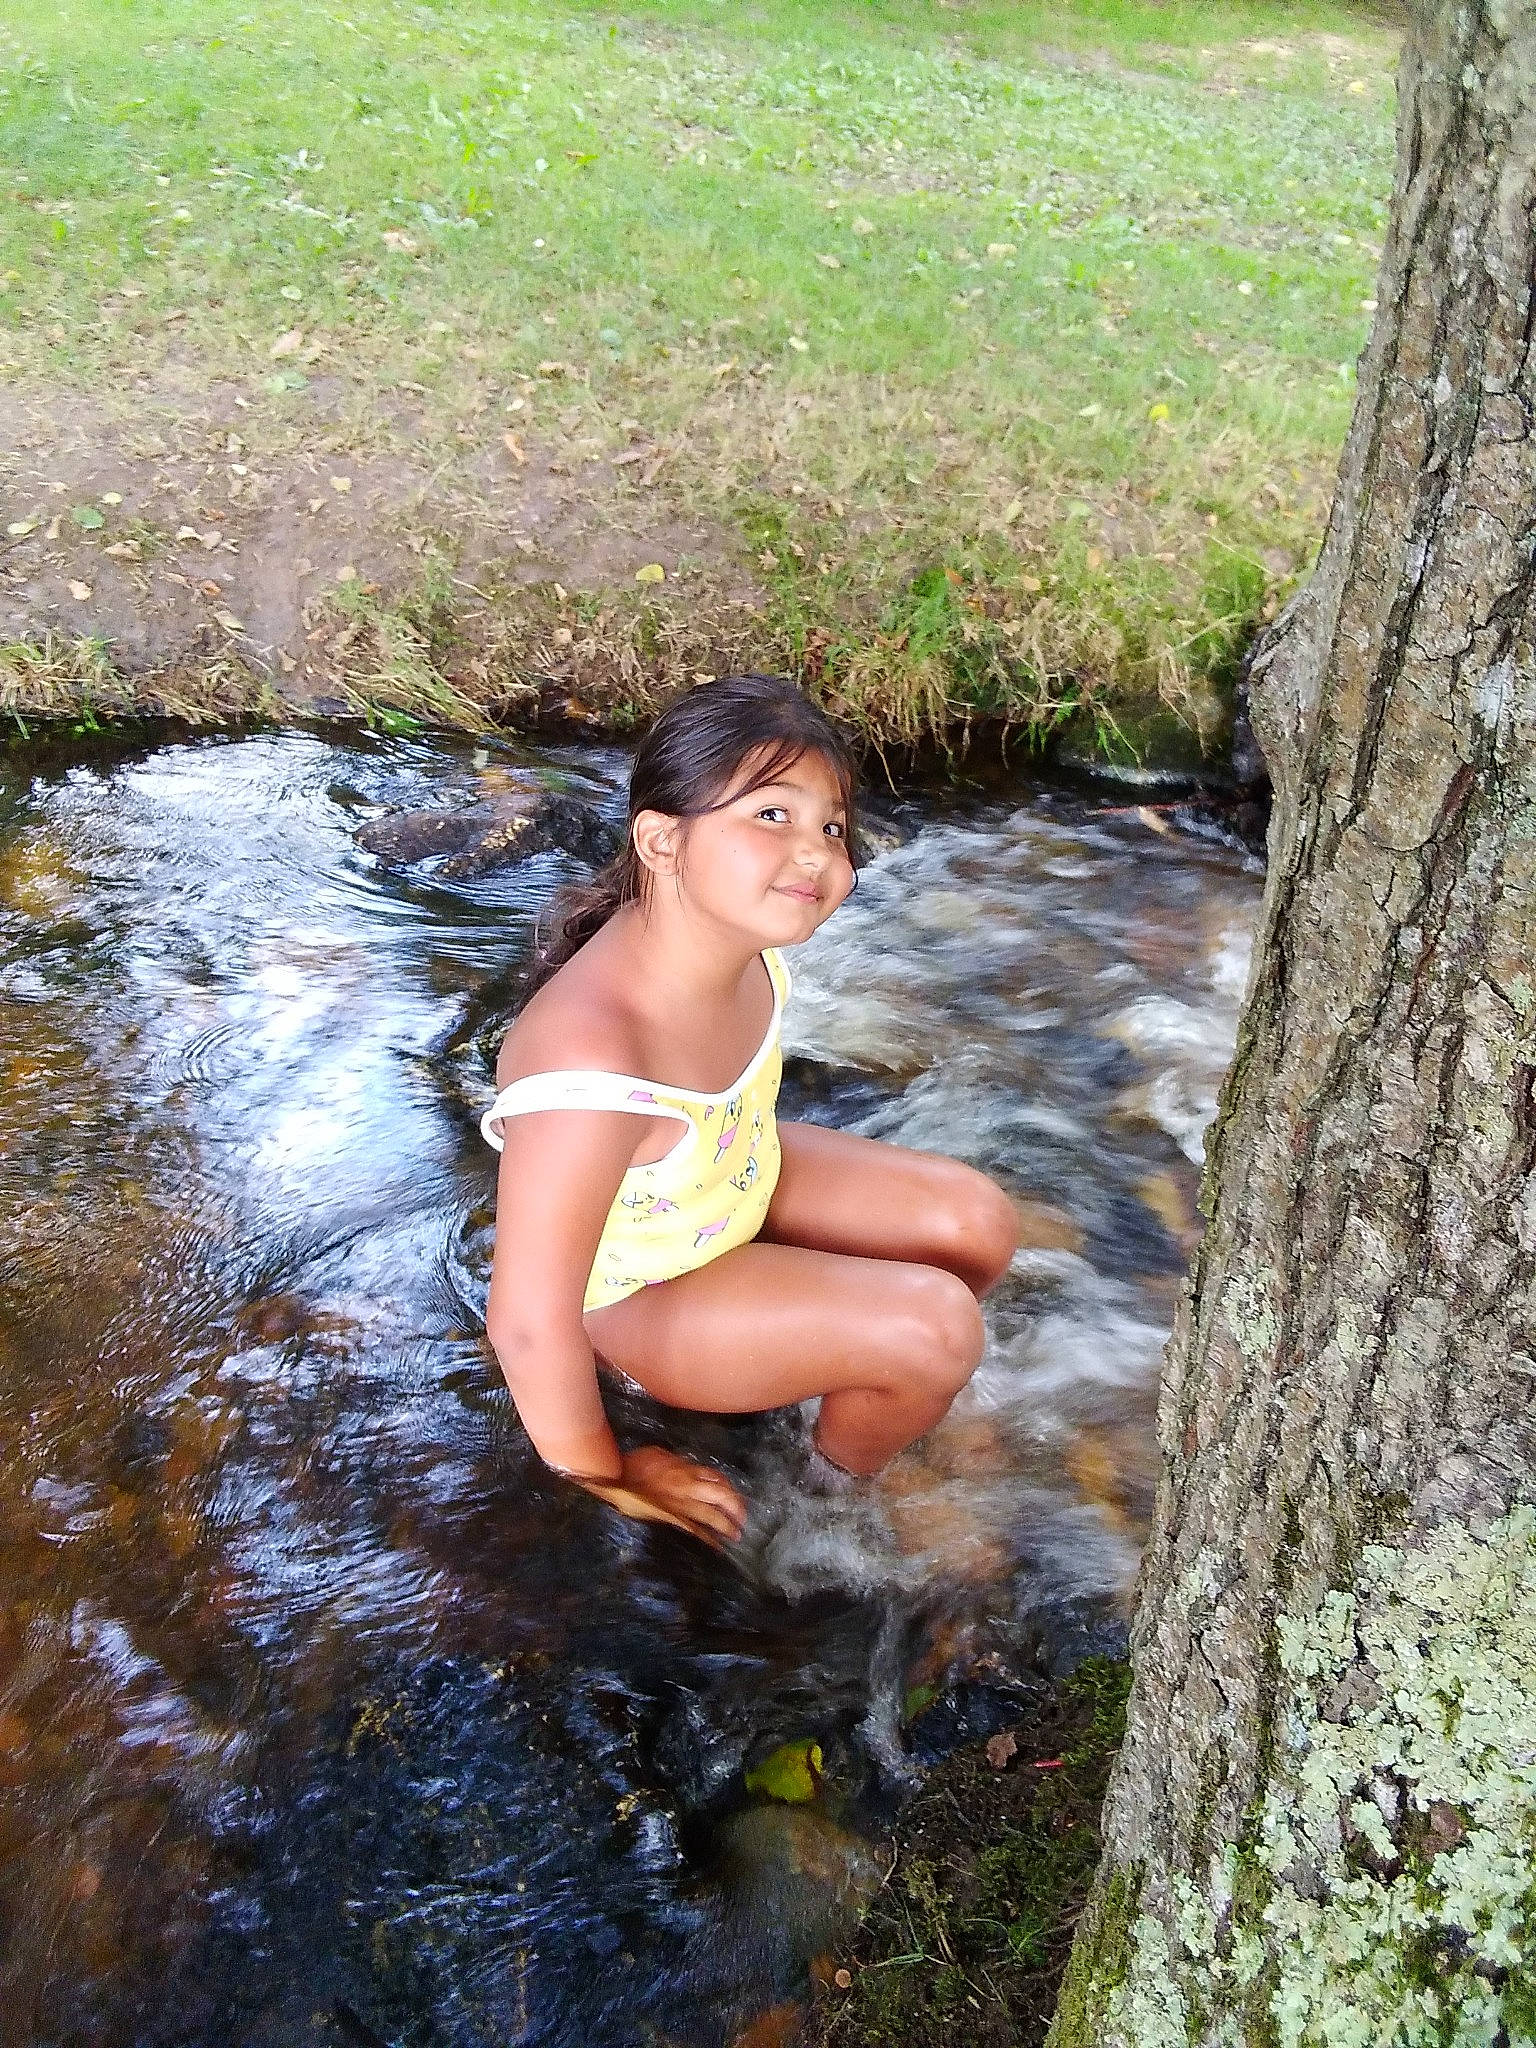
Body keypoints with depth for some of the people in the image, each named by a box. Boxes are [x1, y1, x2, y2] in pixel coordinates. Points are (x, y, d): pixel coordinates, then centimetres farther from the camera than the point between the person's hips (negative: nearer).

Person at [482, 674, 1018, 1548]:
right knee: (935, 1328, -20)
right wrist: (608, 1477, -17)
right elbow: (528, 1322, -35)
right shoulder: (595, 1069, -43)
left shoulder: (738, 940, -19)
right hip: (637, 1292, -7)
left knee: (979, 1223, -3)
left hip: (739, 1183, 7)